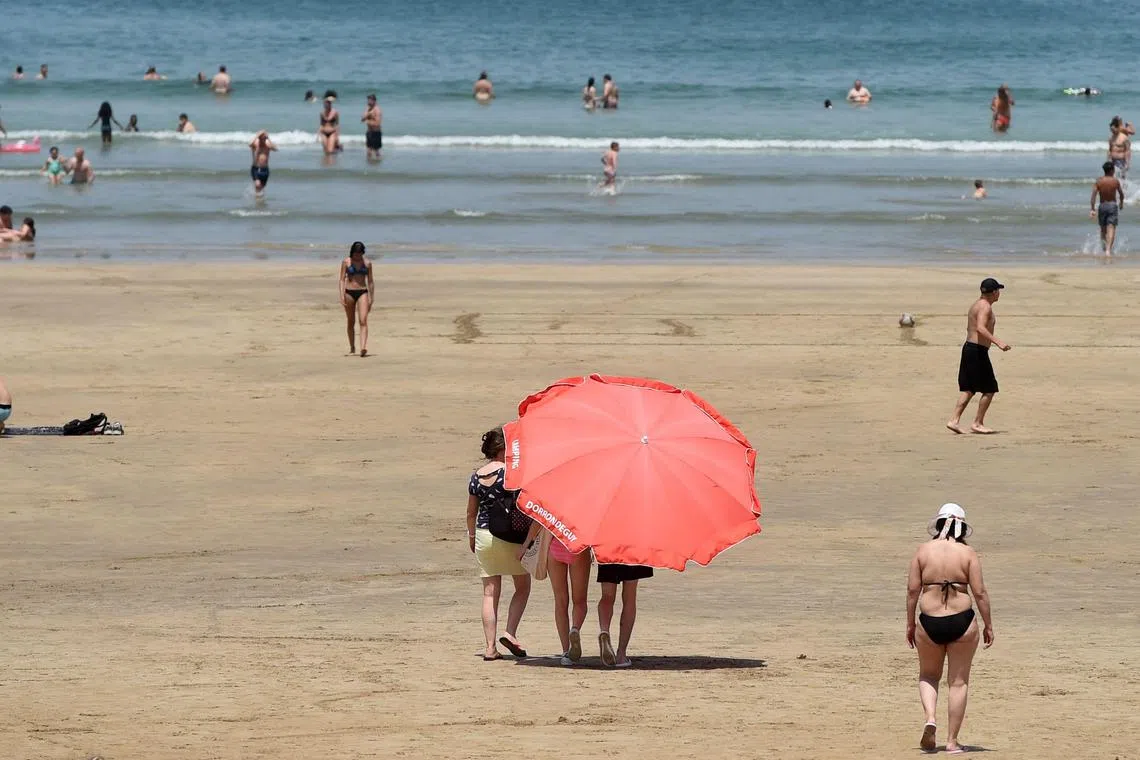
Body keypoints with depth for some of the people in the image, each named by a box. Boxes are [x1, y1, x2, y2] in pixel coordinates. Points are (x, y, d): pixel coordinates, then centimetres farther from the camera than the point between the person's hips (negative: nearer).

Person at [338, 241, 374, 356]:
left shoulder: (367, 263, 5)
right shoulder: (346, 262, 1)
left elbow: (370, 281, 10)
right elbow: (342, 279, -1)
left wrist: (371, 298, 9)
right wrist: (342, 296, -12)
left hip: (362, 293, 0)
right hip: (349, 292, 0)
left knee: (363, 321, -16)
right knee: (351, 322, 10)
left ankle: (363, 348, -28)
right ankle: (352, 348, 26)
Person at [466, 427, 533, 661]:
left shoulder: (476, 476, 4)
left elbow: (471, 512, 11)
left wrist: (471, 536, 24)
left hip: (484, 535, 5)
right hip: (510, 535, -4)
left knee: (490, 592, 7)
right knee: (522, 587, 12)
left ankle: (490, 647, 2)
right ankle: (511, 632, -5)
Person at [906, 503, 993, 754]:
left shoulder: (923, 551, -1)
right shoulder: (968, 553, -4)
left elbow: (912, 590, 0)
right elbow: (980, 593, -5)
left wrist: (910, 623, 11)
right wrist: (988, 625, 5)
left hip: (929, 622, 1)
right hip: (961, 621, -1)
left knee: (928, 675, 22)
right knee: (958, 681, 10)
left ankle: (930, 718, -3)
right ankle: (952, 740, 10)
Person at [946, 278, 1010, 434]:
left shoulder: (976, 305, 16)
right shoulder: (985, 307, -14)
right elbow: (980, 328, -29)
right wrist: (998, 342, -35)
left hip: (968, 347, 10)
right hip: (978, 351, -10)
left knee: (968, 389, 9)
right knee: (989, 389, -1)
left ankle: (954, 420, 1)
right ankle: (978, 423, 1)